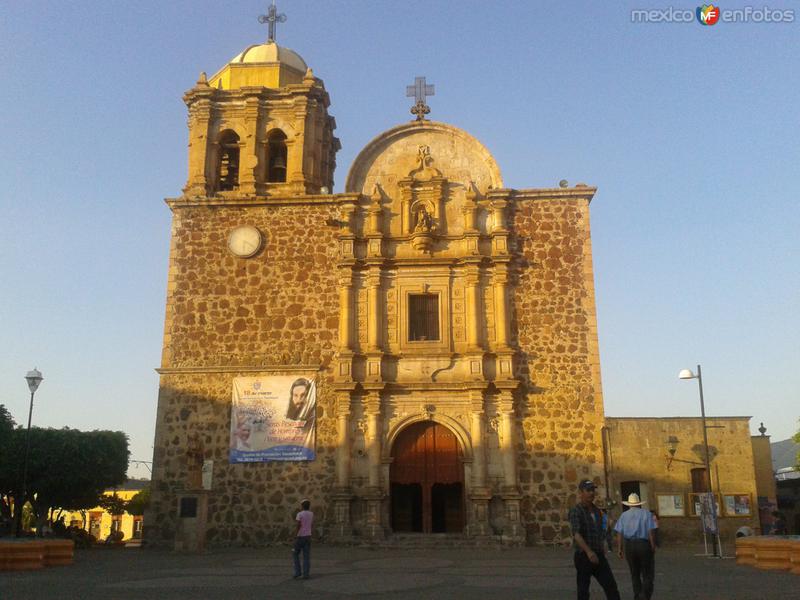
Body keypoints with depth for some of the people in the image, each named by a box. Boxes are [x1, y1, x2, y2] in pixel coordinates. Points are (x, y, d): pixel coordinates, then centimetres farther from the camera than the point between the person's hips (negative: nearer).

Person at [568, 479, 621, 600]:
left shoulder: (596, 511, 13)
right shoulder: (575, 511, -11)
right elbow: (576, 534, -24)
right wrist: (589, 551, -34)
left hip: (599, 556, 6)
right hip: (583, 556, -6)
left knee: (611, 586, 1)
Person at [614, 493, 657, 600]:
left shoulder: (624, 515, 8)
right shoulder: (647, 514, 1)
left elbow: (619, 534, 0)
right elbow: (651, 532, -9)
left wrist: (619, 549, 2)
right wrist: (653, 547, -4)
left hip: (629, 546, 3)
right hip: (644, 545, -3)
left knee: (635, 575, 17)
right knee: (648, 575, 4)